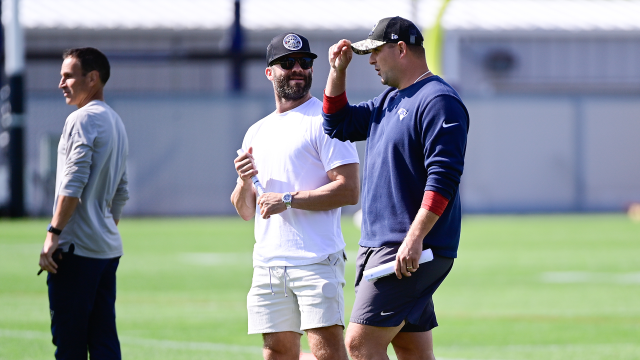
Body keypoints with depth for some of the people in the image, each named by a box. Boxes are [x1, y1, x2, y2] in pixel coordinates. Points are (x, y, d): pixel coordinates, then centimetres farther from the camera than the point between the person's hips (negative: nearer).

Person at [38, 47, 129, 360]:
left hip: (77, 251, -9)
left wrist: (53, 234, -18)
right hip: (108, 249, 9)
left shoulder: (82, 120, -10)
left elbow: (72, 184, -18)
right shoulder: (116, 123, 19)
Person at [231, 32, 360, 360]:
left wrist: (289, 200, -14)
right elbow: (245, 211, 21)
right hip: (268, 261, 7)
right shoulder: (257, 132, 20)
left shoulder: (325, 120, -1)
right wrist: (244, 181, -1)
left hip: (317, 259, -6)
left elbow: (349, 190, -11)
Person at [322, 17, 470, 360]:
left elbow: (443, 177, -21)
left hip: (414, 251, -10)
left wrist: (414, 238, -28)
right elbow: (339, 124, 29)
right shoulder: (389, 100, 19)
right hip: (379, 248, 10)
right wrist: (338, 71, 16)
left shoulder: (438, 101, -12)